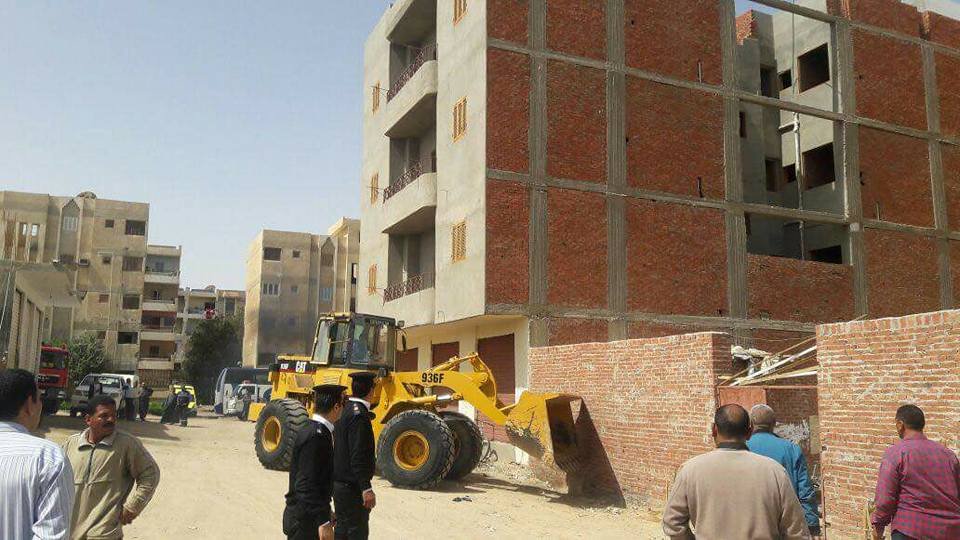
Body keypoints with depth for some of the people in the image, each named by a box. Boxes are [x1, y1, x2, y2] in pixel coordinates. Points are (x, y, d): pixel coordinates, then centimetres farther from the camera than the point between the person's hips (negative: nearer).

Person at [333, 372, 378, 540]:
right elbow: (358, 456, -24)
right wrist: (366, 488, -24)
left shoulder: (346, 410, 7)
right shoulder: (359, 415, -21)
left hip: (339, 483, 9)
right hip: (352, 486, -9)